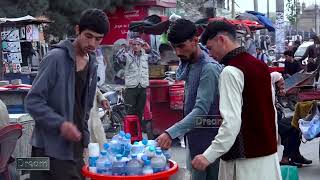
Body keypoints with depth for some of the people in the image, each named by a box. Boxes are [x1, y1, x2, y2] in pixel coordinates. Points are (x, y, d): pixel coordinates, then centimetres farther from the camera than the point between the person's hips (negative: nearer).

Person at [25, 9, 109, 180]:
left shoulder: (92, 66, 10)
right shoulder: (56, 58, -11)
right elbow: (33, 101, -13)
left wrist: (85, 142, 15)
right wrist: (60, 123, -25)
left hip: (75, 150, 7)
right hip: (50, 150, -7)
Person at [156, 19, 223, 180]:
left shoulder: (209, 68, -19)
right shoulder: (189, 64, 8)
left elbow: (201, 110, -27)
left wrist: (172, 133, -32)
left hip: (207, 138, -8)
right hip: (194, 136, 9)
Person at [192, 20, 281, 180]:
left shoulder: (231, 71, -17)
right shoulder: (261, 66, 9)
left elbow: (232, 122, -24)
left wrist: (208, 156, -23)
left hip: (245, 158, -8)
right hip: (269, 153, 8)